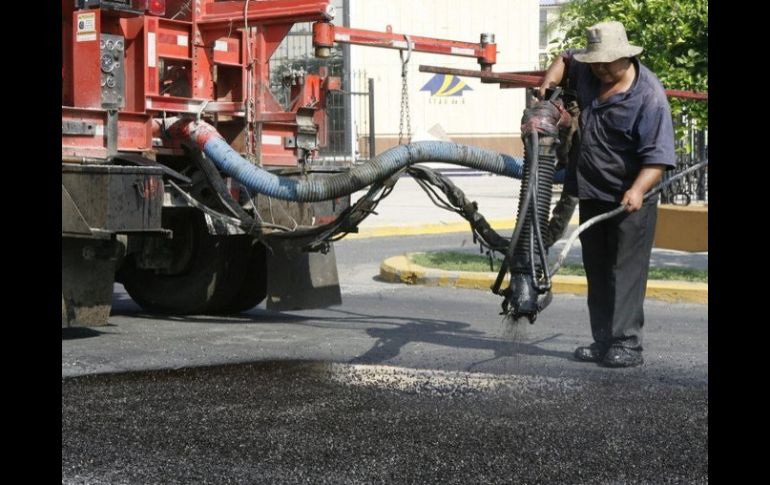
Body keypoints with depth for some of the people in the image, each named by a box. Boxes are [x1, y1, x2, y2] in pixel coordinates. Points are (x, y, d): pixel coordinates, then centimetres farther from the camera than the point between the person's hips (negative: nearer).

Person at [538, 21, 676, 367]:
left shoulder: (648, 96, -19)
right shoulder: (587, 71, 3)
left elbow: (658, 156, -25)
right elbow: (566, 58, 30)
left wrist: (637, 190, -40)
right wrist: (550, 80, 13)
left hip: (630, 200, -8)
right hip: (591, 195, 8)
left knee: (627, 271, -10)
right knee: (596, 271, 11)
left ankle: (627, 344, -8)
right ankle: (603, 342, 17)